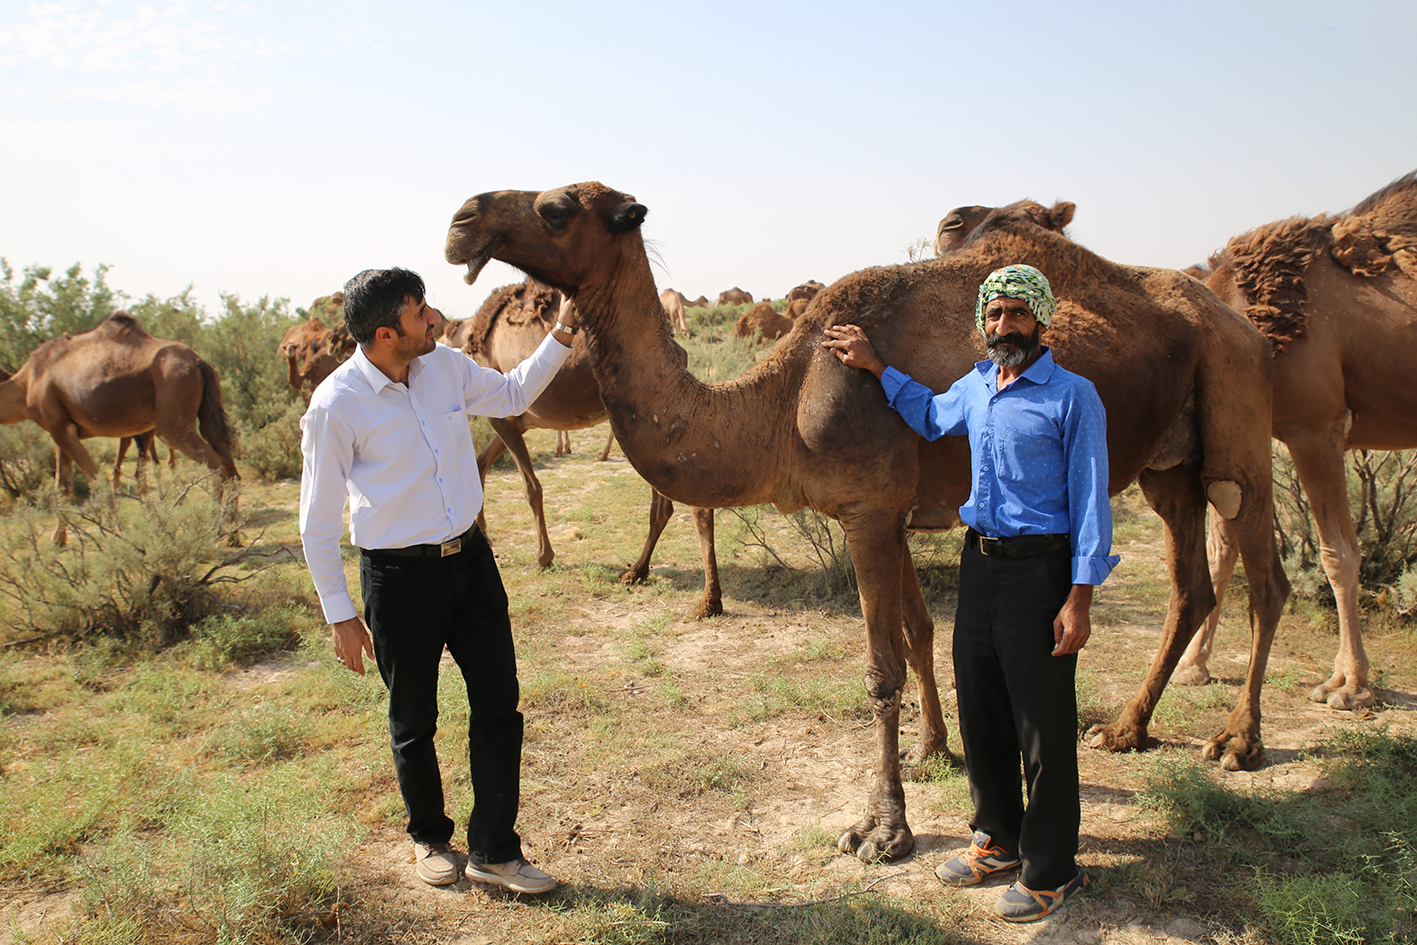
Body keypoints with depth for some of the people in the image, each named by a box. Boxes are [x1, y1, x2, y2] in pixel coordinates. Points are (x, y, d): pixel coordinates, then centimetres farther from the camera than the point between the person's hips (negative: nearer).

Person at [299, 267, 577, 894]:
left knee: (499, 703, 5)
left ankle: (494, 851, 19)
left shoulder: (446, 366, -1)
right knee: (414, 723, 12)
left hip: (471, 559, 5)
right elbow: (318, 521, -9)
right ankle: (430, 838, 37)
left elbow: (512, 394, 20)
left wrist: (561, 335, 7)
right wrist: (340, 615, -7)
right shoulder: (336, 406, -16)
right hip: (400, 577, -5)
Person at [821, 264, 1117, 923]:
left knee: (1043, 726, 2)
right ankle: (999, 838, 34)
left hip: (1040, 568, -6)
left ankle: (1050, 870, 18)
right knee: (980, 713, 15)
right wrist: (873, 366, 25)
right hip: (979, 564, 7)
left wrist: (1080, 598, -16)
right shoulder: (974, 387, 10)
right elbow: (929, 417, 32)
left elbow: (1090, 499, -11)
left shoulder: (1071, 396, -9)